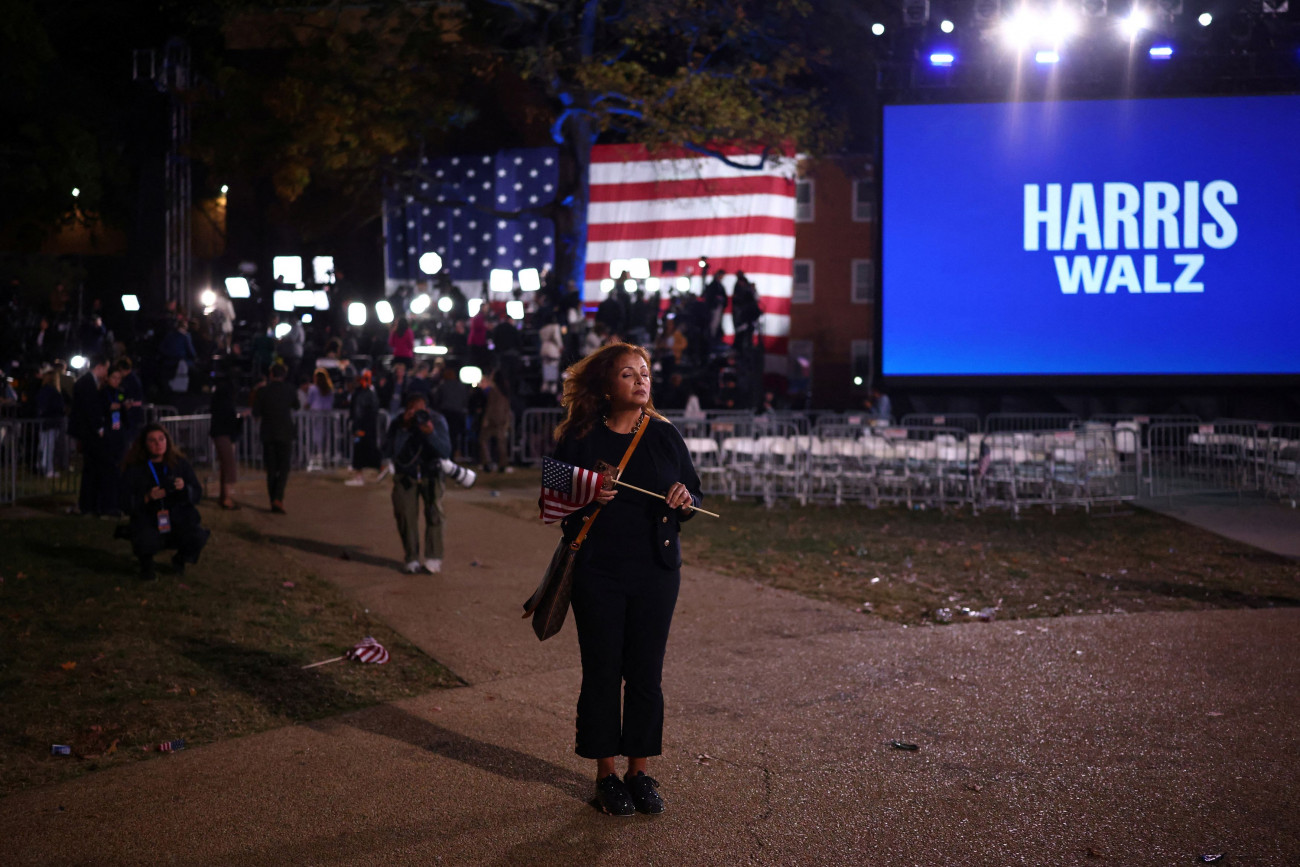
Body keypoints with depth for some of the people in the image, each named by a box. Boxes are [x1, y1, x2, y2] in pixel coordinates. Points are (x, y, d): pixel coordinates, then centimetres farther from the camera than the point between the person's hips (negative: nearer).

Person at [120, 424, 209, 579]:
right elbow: (127, 503, -3)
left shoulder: (180, 463, 6)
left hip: (179, 519, 2)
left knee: (198, 537, -29)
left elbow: (198, 494, 5)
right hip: (148, 521, -2)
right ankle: (146, 561, 6)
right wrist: (147, 498, -22)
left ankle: (180, 560, 10)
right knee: (146, 542, -36)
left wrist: (184, 488, -18)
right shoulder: (133, 470, 1)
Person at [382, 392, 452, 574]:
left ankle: (433, 558, -10)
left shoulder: (437, 420, -13)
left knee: (434, 512, -16)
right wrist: (403, 429, -31)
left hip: (430, 474, 0)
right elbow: (388, 452, -25)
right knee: (406, 514, -10)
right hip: (405, 476, 0)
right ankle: (412, 559, 3)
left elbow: (446, 452, -20)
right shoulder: (398, 424, -13)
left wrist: (431, 433, -35)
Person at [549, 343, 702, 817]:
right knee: (602, 672, 4)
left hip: (656, 571, 2)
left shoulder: (665, 435, 5)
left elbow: (694, 493, 10)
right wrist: (587, 500, -18)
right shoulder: (579, 440, -2)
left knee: (646, 672, 6)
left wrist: (685, 502, -13)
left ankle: (639, 770, 19)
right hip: (597, 573, -2)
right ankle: (606, 773, 16)